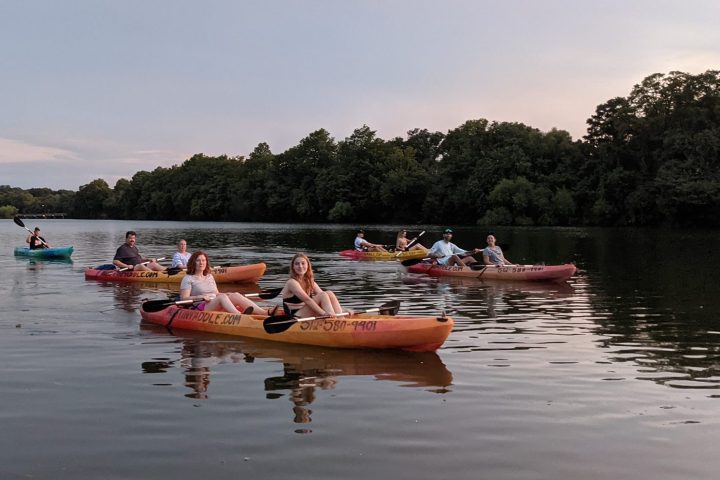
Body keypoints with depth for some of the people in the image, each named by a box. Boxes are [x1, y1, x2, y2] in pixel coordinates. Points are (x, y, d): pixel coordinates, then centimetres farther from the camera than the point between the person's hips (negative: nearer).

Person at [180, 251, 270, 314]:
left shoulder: (209, 276, 24)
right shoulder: (188, 278, 5)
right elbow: (184, 298, -6)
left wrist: (225, 294, 4)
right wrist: (201, 297, -19)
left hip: (217, 308, 6)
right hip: (199, 309, -6)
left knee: (235, 295, -20)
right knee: (222, 297, -32)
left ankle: (265, 312, -41)